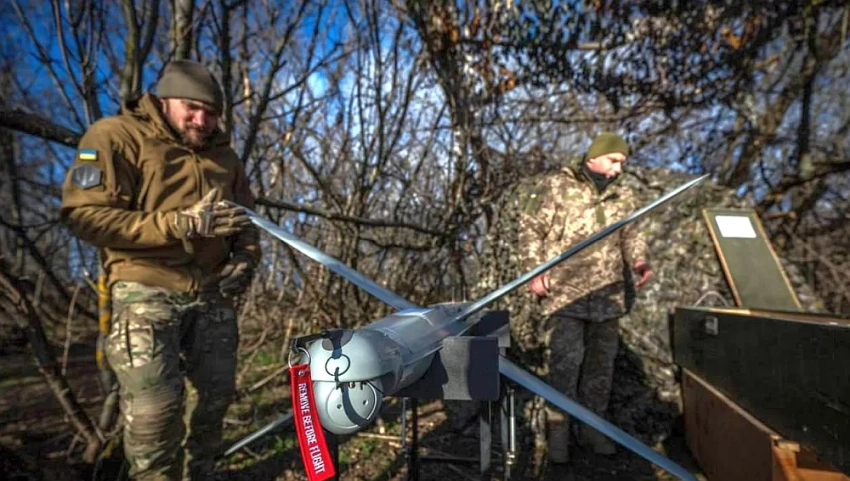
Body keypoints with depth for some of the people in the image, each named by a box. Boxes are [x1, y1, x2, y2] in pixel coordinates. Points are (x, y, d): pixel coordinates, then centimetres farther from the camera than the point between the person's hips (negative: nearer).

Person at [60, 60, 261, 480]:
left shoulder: (223, 156, 13)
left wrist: (246, 257, 0)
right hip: (148, 293, -5)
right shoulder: (117, 136, -5)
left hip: (212, 295, 6)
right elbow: (84, 214, -16)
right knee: (154, 408, -8)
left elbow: (245, 217, 21)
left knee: (216, 395, 11)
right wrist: (182, 224, -22)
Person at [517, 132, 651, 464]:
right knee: (566, 360, -9)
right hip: (564, 292, -5)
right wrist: (536, 270, -12)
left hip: (608, 295, 6)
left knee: (601, 361, 11)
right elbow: (530, 228, -3)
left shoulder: (622, 198, 15)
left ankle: (593, 427, 26)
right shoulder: (554, 187, -1)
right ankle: (558, 432, 4)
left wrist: (639, 263, -3)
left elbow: (631, 236, 18)